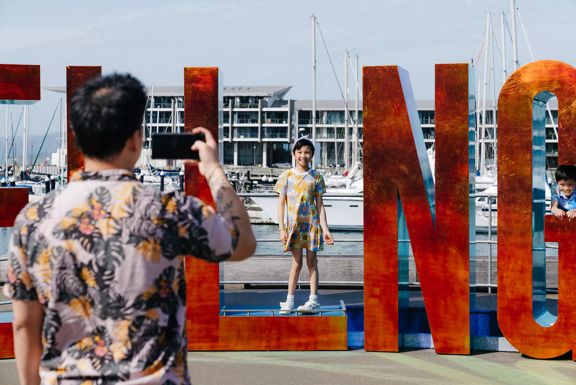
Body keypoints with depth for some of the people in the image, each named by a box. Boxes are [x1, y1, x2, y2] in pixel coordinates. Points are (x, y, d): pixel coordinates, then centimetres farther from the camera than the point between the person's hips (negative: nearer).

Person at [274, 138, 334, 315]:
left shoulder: (316, 177, 2)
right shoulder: (287, 176, 2)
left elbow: (319, 205, 3)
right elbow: (281, 204, 2)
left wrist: (325, 229, -3)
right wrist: (282, 229, -4)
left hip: (312, 223, 0)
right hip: (294, 224, 0)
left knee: (312, 262, 3)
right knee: (296, 263, 1)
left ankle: (313, 301, 3)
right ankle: (289, 301, 8)